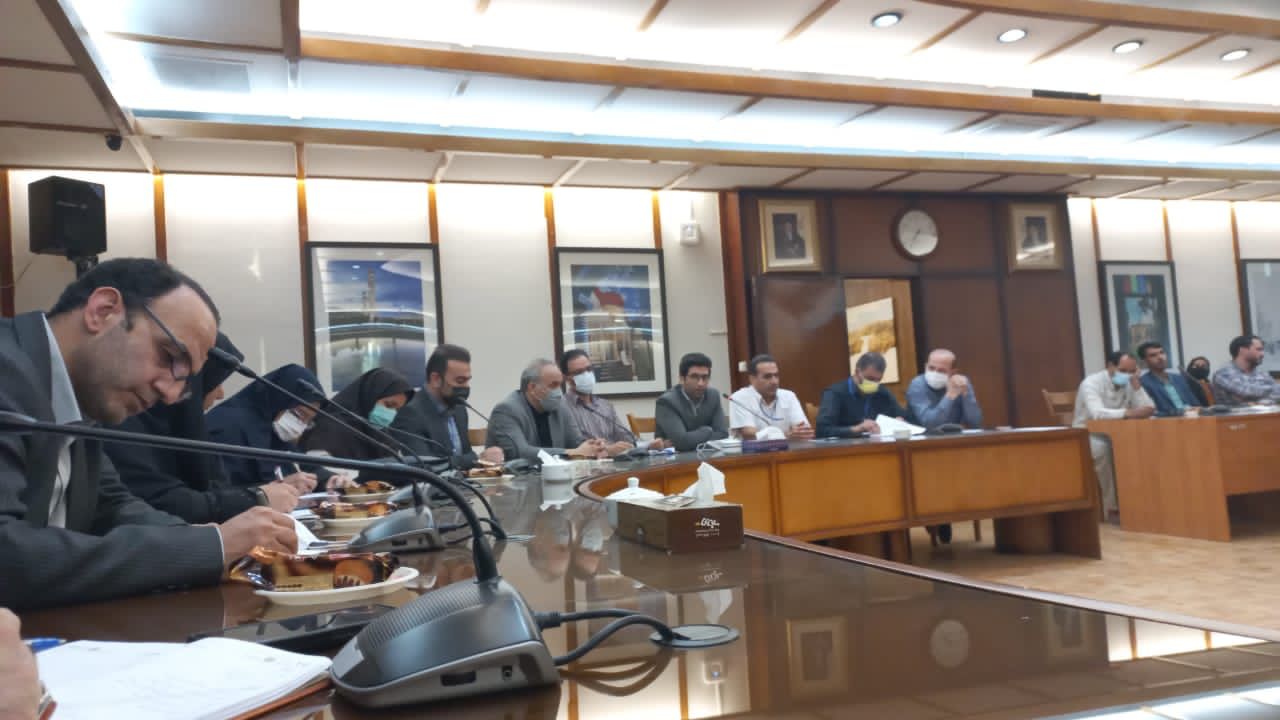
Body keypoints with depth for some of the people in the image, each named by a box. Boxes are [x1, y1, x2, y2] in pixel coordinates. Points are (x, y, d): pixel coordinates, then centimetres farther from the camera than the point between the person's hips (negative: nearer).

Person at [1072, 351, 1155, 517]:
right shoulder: (1092, 383, -17)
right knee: (1103, 448, -37)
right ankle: (1111, 505, -25)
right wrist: (1129, 413, -41)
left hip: (1114, 434, 6)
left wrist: (1136, 384, -12)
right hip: (1088, 435, -6)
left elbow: (1149, 410, -6)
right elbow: (1097, 413, -35)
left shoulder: (1129, 383, 3)